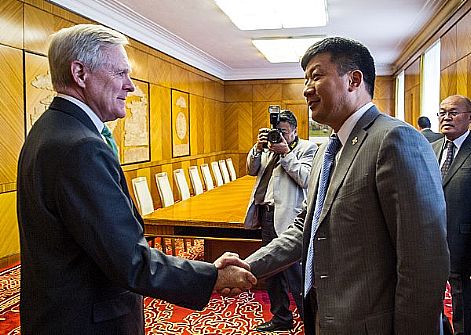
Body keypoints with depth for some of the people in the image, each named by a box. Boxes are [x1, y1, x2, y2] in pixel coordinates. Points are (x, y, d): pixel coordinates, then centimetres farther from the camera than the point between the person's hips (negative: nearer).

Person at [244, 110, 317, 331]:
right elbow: (252, 170, 10)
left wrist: (285, 153, -16)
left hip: (288, 218, -7)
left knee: (294, 273, -4)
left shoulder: (307, 148, -3)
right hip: (266, 214, 7)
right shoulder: (269, 147, 15)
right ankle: (281, 318, 33)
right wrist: (258, 148, -5)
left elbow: (306, 179, -16)